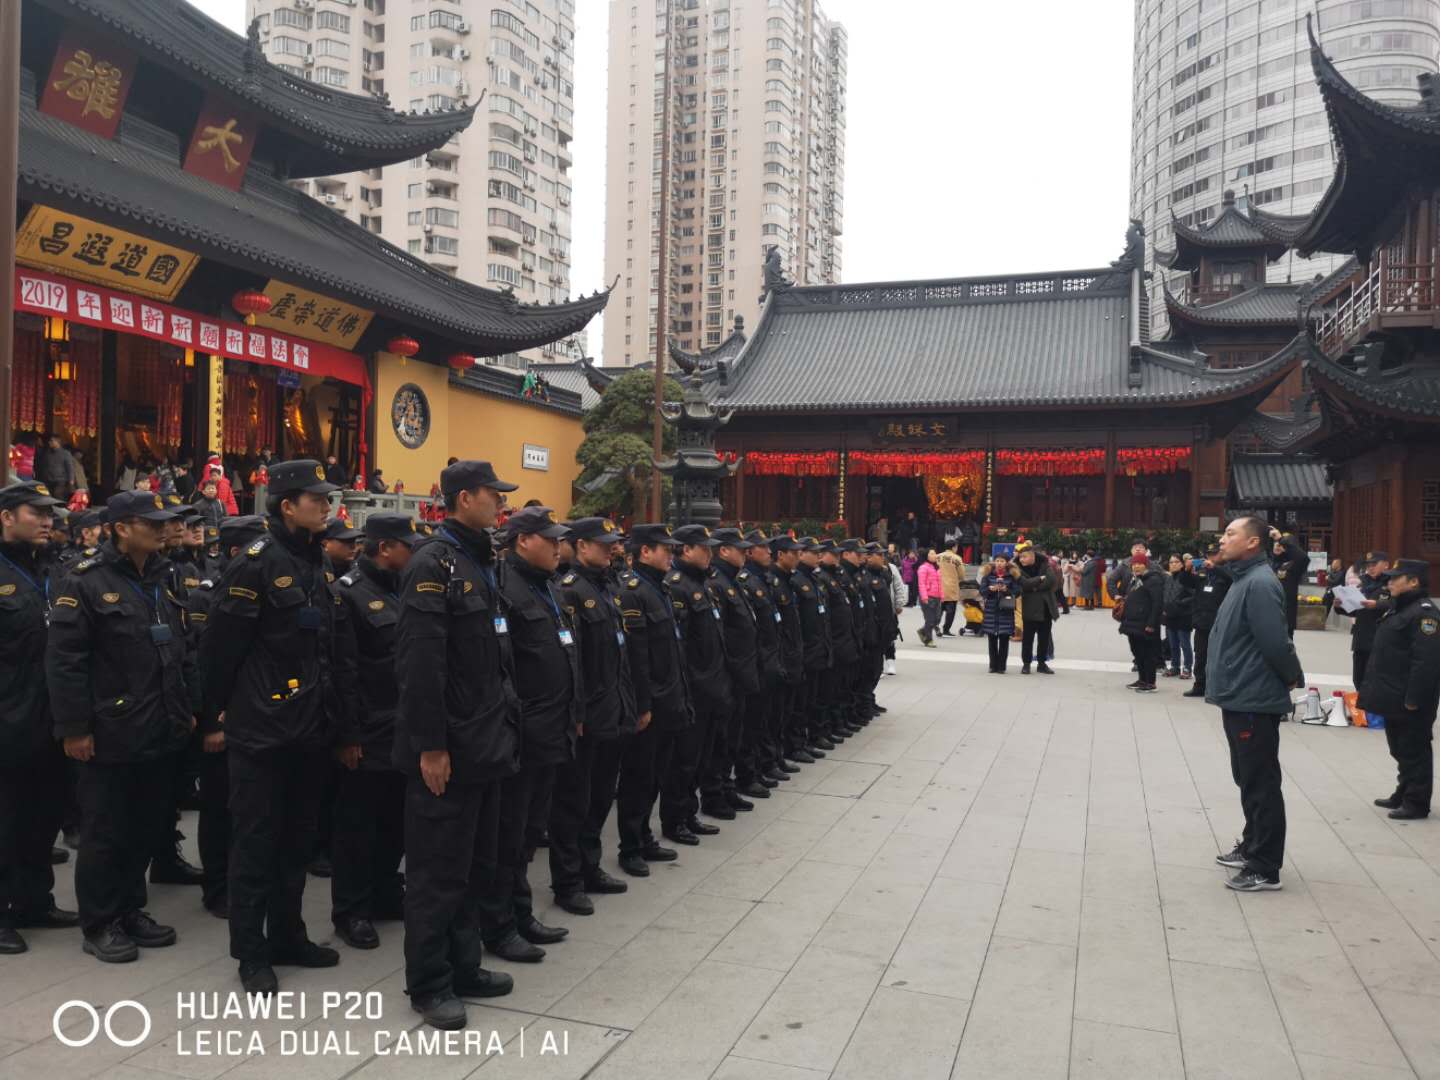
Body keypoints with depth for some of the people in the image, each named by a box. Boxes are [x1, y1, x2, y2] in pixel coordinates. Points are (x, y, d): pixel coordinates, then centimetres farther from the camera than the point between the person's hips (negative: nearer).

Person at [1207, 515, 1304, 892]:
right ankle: (1252, 846, 34)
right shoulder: (1243, 579, 13)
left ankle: (1265, 868, 6)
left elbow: (1276, 642, -23)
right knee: (1248, 779, 20)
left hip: (1254, 702, -10)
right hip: (1240, 698, 10)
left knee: (1260, 784, -2)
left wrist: (1293, 677, -9)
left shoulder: (1260, 583, -20)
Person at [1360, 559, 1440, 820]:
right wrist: (1372, 687, 19)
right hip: (1393, 698, 10)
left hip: (1409, 701, -10)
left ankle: (1416, 802, 8)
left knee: (1413, 750, 0)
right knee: (1400, 748, 19)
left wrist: (1413, 699, -24)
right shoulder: (1397, 608, 14)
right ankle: (1403, 794, 30)